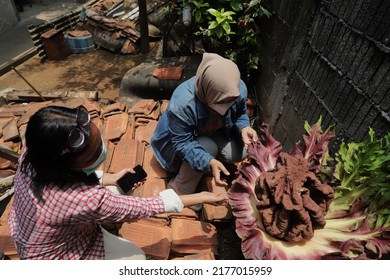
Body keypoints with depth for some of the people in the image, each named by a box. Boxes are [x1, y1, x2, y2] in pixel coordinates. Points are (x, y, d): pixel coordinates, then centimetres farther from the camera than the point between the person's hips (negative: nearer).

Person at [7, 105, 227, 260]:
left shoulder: (35, 156, -25)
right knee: (137, 258, 11)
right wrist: (202, 197, -21)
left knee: (113, 191, 10)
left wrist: (109, 179, -9)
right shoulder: (87, 200, -44)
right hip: (54, 257, -6)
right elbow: (144, 207, -32)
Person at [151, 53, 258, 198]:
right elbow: (182, 143, -32)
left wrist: (243, 127, -30)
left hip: (213, 132, 5)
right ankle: (181, 189, -9)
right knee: (208, 148, -33)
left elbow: (240, 114, -6)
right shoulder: (182, 104, -41)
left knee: (238, 153, -17)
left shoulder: (239, 89, -26)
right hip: (184, 139, -4)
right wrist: (209, 162, -46)